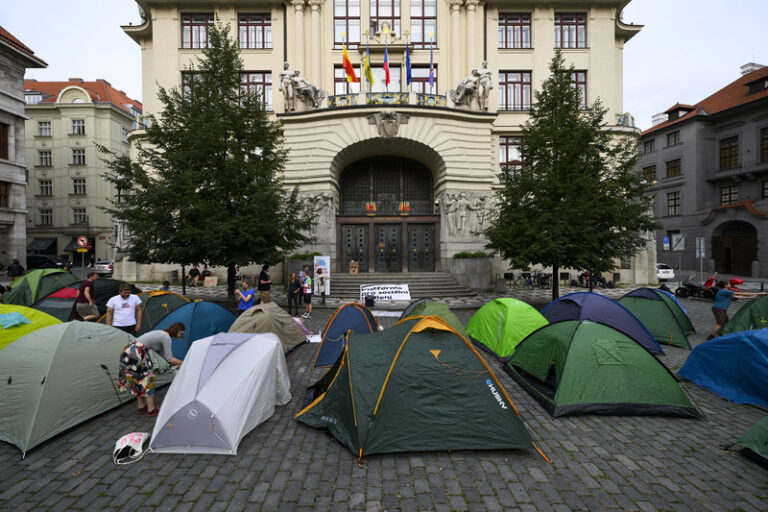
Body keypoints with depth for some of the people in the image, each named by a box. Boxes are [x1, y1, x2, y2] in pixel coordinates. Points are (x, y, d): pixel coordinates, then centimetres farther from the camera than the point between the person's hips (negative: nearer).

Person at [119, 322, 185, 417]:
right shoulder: (167, 338, -11)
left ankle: (141, 407, 28)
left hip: (128, 351, 10)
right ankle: (151, 409, 8)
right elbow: (170, 359, -10)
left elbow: (163, 354, 25)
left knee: (139, 380, 19)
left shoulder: (161, 334, 18)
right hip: (136, 353, -10)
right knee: (146, 380, 0)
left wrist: (178, 363, 26)